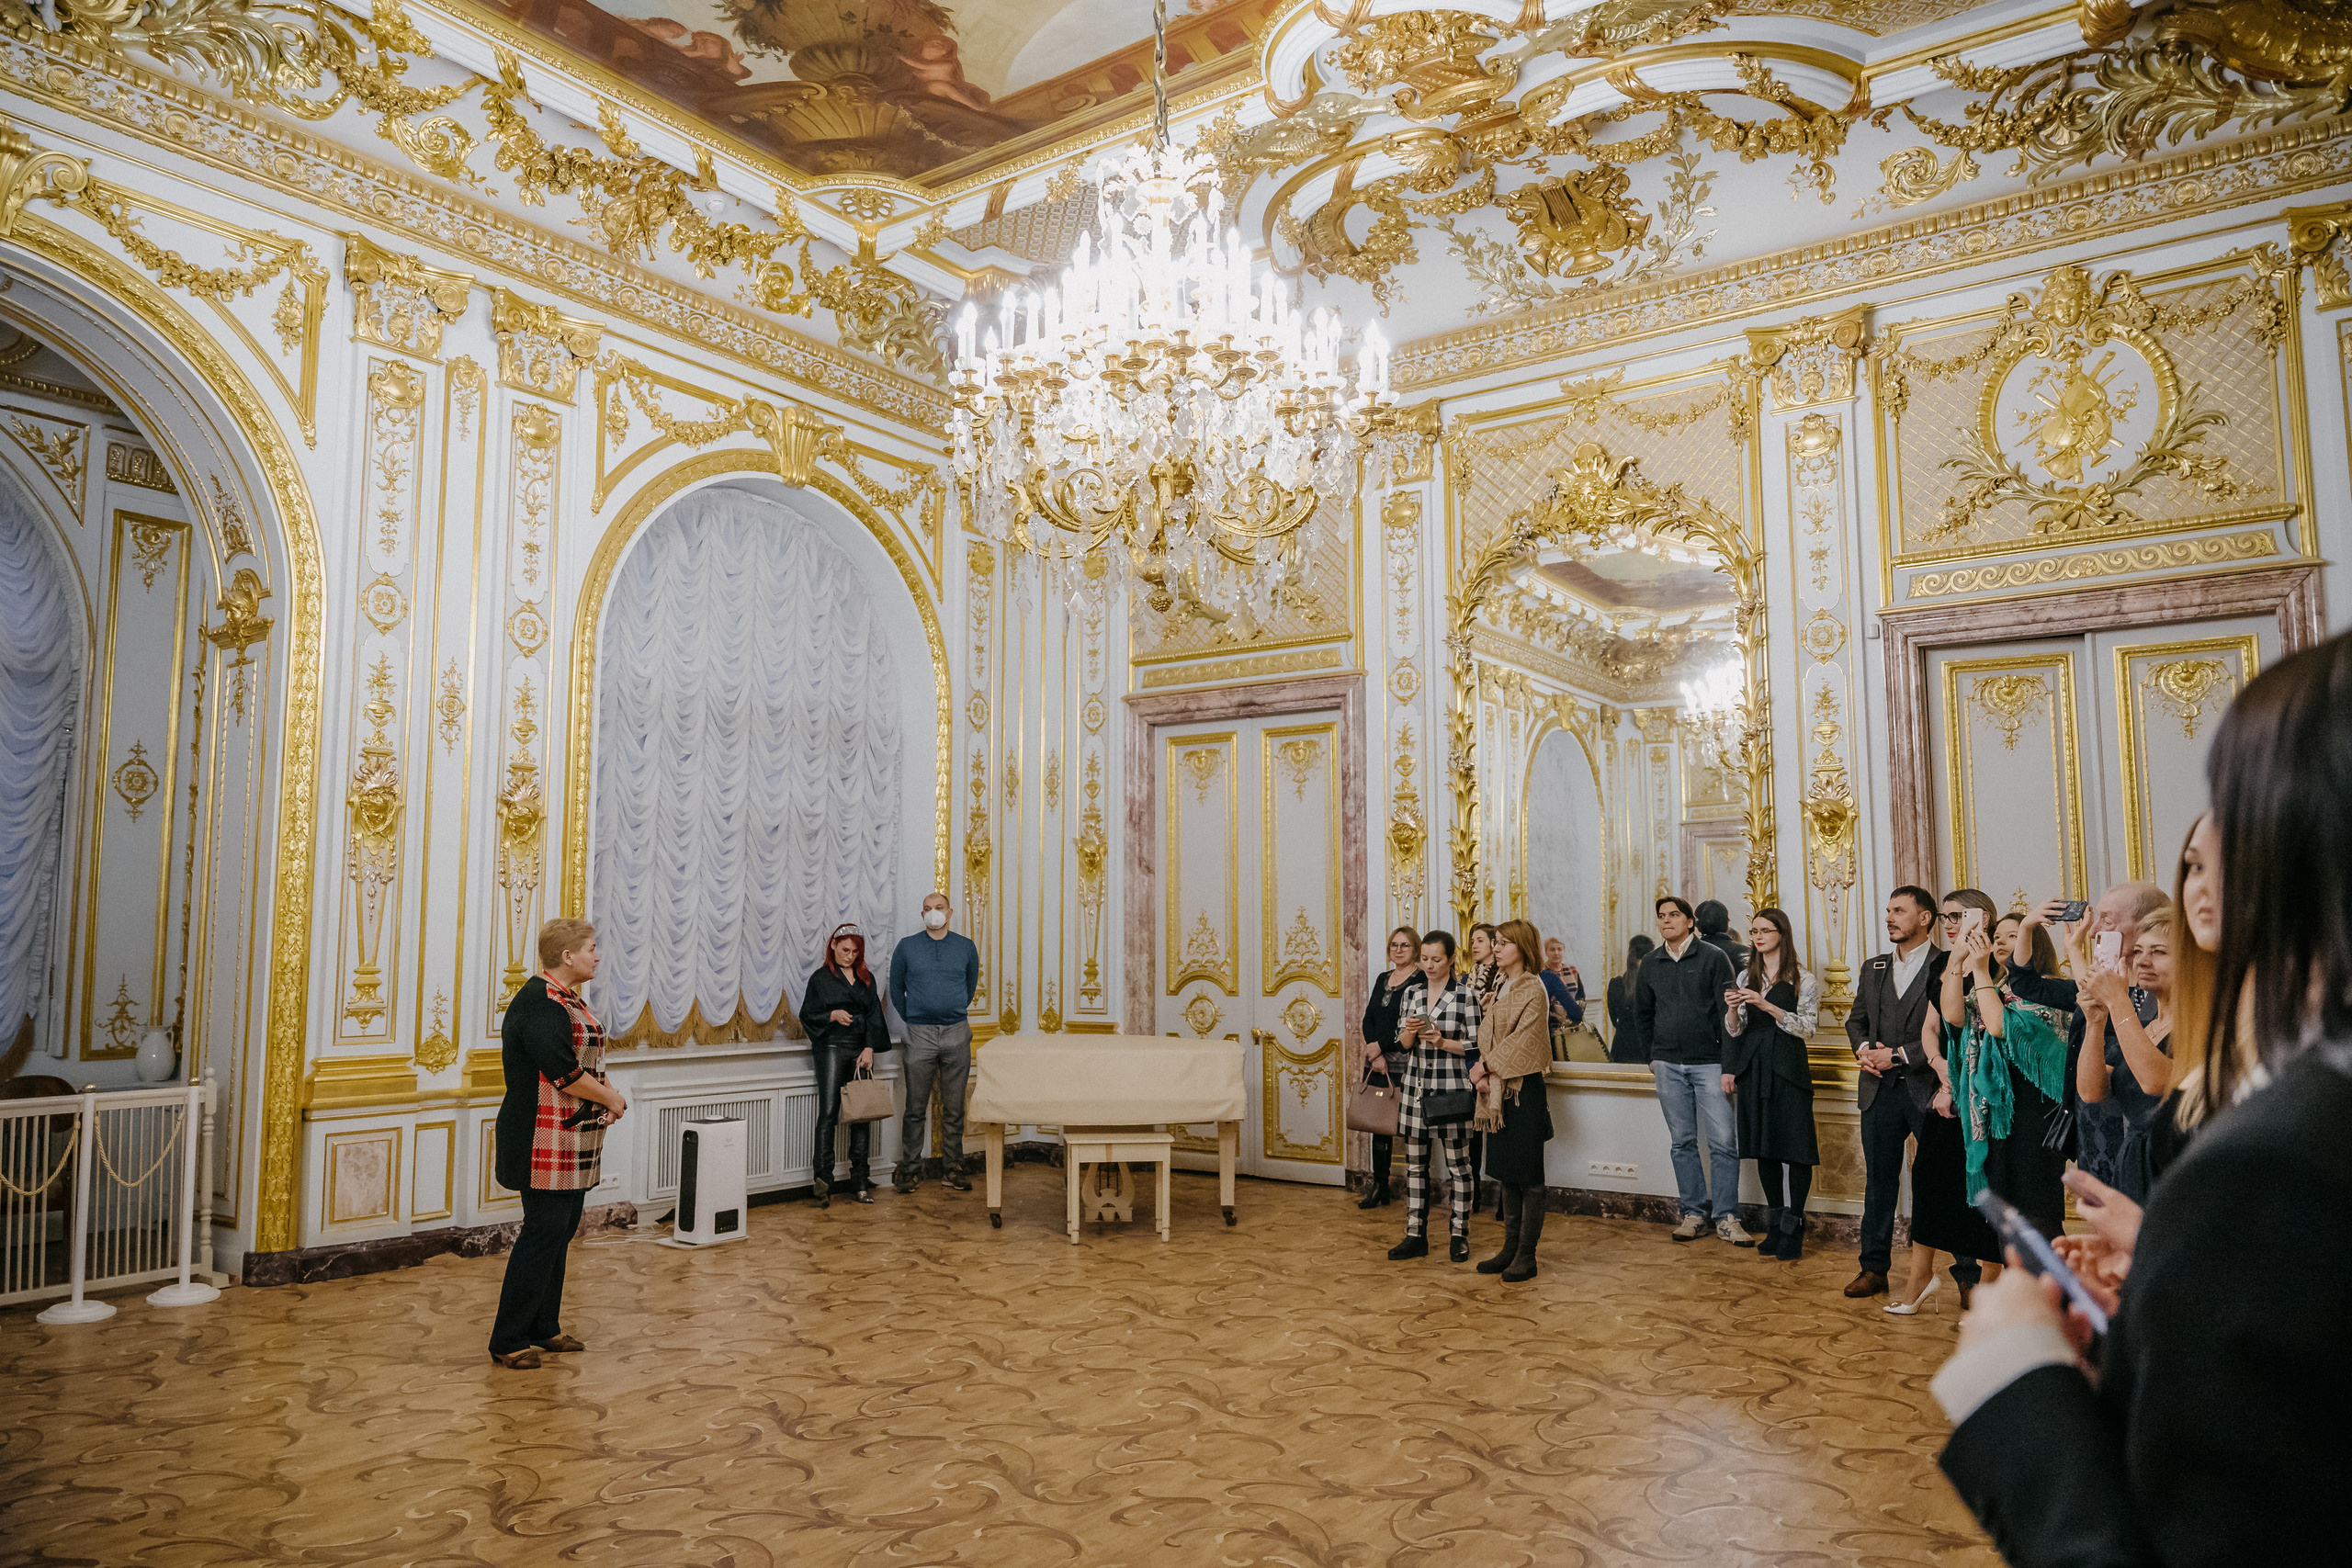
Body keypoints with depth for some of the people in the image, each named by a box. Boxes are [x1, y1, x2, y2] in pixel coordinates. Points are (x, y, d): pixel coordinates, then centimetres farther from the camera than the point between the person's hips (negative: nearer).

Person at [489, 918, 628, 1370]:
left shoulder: (568, 1000, 14)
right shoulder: (540, 1004, -18)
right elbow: (563, 1072, -24)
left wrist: (606, 1090, 1)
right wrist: (610, 1099, -11)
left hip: (571, 1143, 10)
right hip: (546, 1142, -10)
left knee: (560, 1231, 15)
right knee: (544, 1232, -6)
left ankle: (543, 1328, 25)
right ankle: (508, 1340, 4)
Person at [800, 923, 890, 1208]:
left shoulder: (866, 978, 15)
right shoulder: (821, 978, 6)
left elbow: (874, 1014, 9)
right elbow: (807, 1015, 4)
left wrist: (870, 1048, -3)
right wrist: (833, 1015, -14)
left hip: (862, 1051, 4)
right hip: (831, 1048, -4)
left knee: (862, 1114, 2)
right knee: (828, 1114, -10)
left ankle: (860, 1183, 8)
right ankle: (822, 1179, -8)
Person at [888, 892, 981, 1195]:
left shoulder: (966, 947, 7)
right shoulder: (906, 947, 3)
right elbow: (896, 988, 12)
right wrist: (911, 1019, 10)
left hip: (957, 1035, 1)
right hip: (920, 1035, -1)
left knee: (954, 1108, 6)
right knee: (915, 1108, 1)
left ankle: (952, 1168, 15)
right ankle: (910, 1168, 11)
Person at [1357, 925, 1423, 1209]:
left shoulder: (1422, 981, -5)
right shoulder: (1383, 979, 16)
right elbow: (1369, 1018, 10)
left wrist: (1381, 1046, -9)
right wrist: (1375, 1055, -4)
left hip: (1405, 1066, -7)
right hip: (1377, 1064, 7)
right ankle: (1379, 1189, 16)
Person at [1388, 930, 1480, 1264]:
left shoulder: (1466, 994, -5)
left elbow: (1474, 1046, -5)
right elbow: (1402, 1043, 11)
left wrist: (1442, 1041, -19)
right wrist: (1410, 1031, -10)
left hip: (1451, 1089, -4)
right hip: (1416, 1087, 5)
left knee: (1457, 1164, 4)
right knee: (1415, 1163, 8)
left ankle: (1459, 1236, 15)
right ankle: (1416, 1236, 16)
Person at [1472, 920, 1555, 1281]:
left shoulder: (1533, 989, -11)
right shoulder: (1501, 988, 14)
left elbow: (1520, 1042, -17)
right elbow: (1488, 1037, 12)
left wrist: (1485, 1067, -11)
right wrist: (1482, 1075, -2)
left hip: (1524, 1090, -8)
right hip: (1498, 1091, 8)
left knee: (1528, 1176, -1)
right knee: (1506, 1173, 12)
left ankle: (1526, 1256, 5)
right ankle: (1511, 1248, 20)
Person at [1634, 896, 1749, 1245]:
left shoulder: (1713, 958, -2)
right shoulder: (1651, 964, 9)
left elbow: (1728, 1012, -5)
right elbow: (1642, 1013, 21)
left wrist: (1729, 1065, -10)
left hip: (1709, 1062, -3)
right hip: (1668, 1066, 4)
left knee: (1723, 1142, -6)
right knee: (1683, 1142, 7)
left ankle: (1726, 1218, 1)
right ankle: (1694, 1213, 15)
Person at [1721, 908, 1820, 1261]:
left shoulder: (1803, 981, 1)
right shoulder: (1746, 978, 13)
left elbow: (1807, 1028, -8)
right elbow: (1734, 1031, 14)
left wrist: (1768, 1006, -17)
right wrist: (1733, 1009, -7)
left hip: (1788, 1070, -4)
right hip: (1753, 1069, 4)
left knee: (1796, 1149, -5)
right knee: (1764, 1148, 8)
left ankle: (1793, 1231, 4)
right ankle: (1775, 1228, 17)